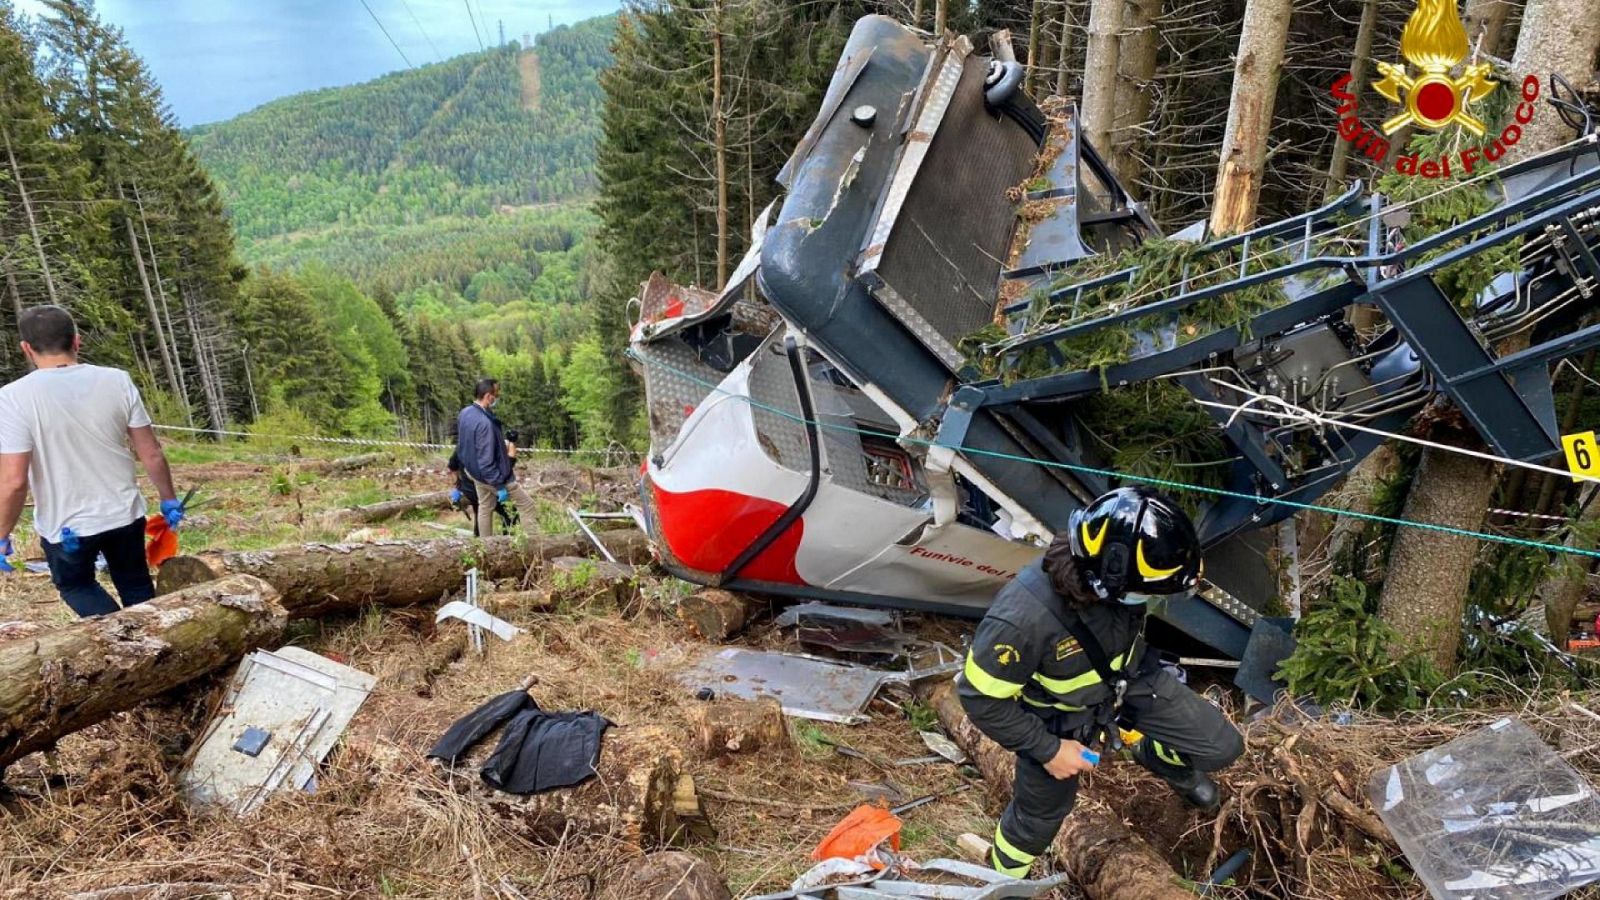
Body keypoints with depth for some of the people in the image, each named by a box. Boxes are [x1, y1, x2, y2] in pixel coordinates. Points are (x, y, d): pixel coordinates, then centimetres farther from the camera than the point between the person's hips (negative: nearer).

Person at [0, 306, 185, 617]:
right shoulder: (117, 381, -8)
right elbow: (151, 454, -4)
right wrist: (169, 499, 9)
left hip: (64, 527, -2)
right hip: (124, 514, 2)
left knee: (75, 585, 24)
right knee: (136, 587, 22)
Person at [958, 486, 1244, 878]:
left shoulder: (1113, 581, -28)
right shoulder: (1023, 618, -44)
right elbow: (981, 697, -28)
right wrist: (1048, 749, -20)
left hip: (1129, 679, 4)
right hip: (1059, 716, -4)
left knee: (1222, 747, 5)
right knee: (1041, 814, 17)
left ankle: (1154, 755, 38)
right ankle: (1004, 875, 49)